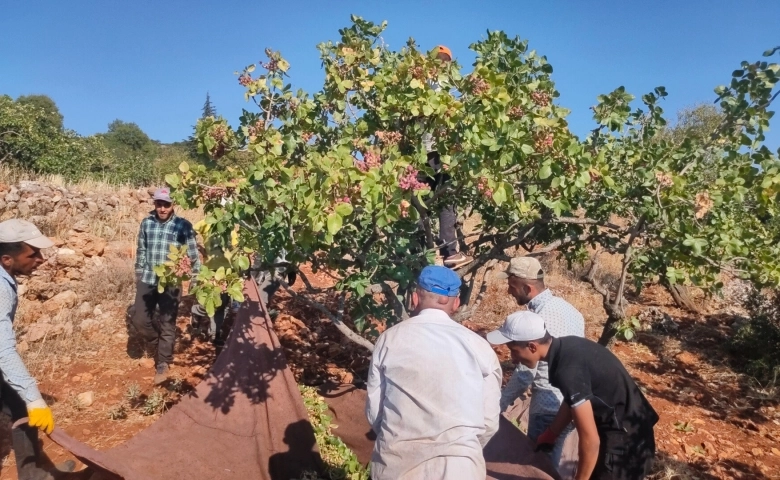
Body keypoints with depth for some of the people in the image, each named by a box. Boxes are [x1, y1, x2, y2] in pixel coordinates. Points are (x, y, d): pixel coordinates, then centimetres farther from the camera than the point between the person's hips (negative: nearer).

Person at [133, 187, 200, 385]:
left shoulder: (183, 226, -9)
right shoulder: (146, 223, 3)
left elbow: (193, 255, -5)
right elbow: (141, 251, 13)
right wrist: (139, 275, 15)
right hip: (147, 280, 4)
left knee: (167, 324, 2)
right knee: (140, 320, 7)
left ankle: (162, 364, 16)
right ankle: (160, 344, 35)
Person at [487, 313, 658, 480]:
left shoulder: (568, 372, -30)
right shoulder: (566, 347, -2)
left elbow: (590, 440, -26)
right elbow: (573, 401, 15)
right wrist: (549, 435, 21)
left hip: (625, 442, -9)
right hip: (628, 429, 9)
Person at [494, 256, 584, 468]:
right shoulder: (565, 306, 4)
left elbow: (524, 374, -20)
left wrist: (499, 404, -6)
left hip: (551, 407, -9)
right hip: (573, 401, 9)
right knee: (549, 462, 23)